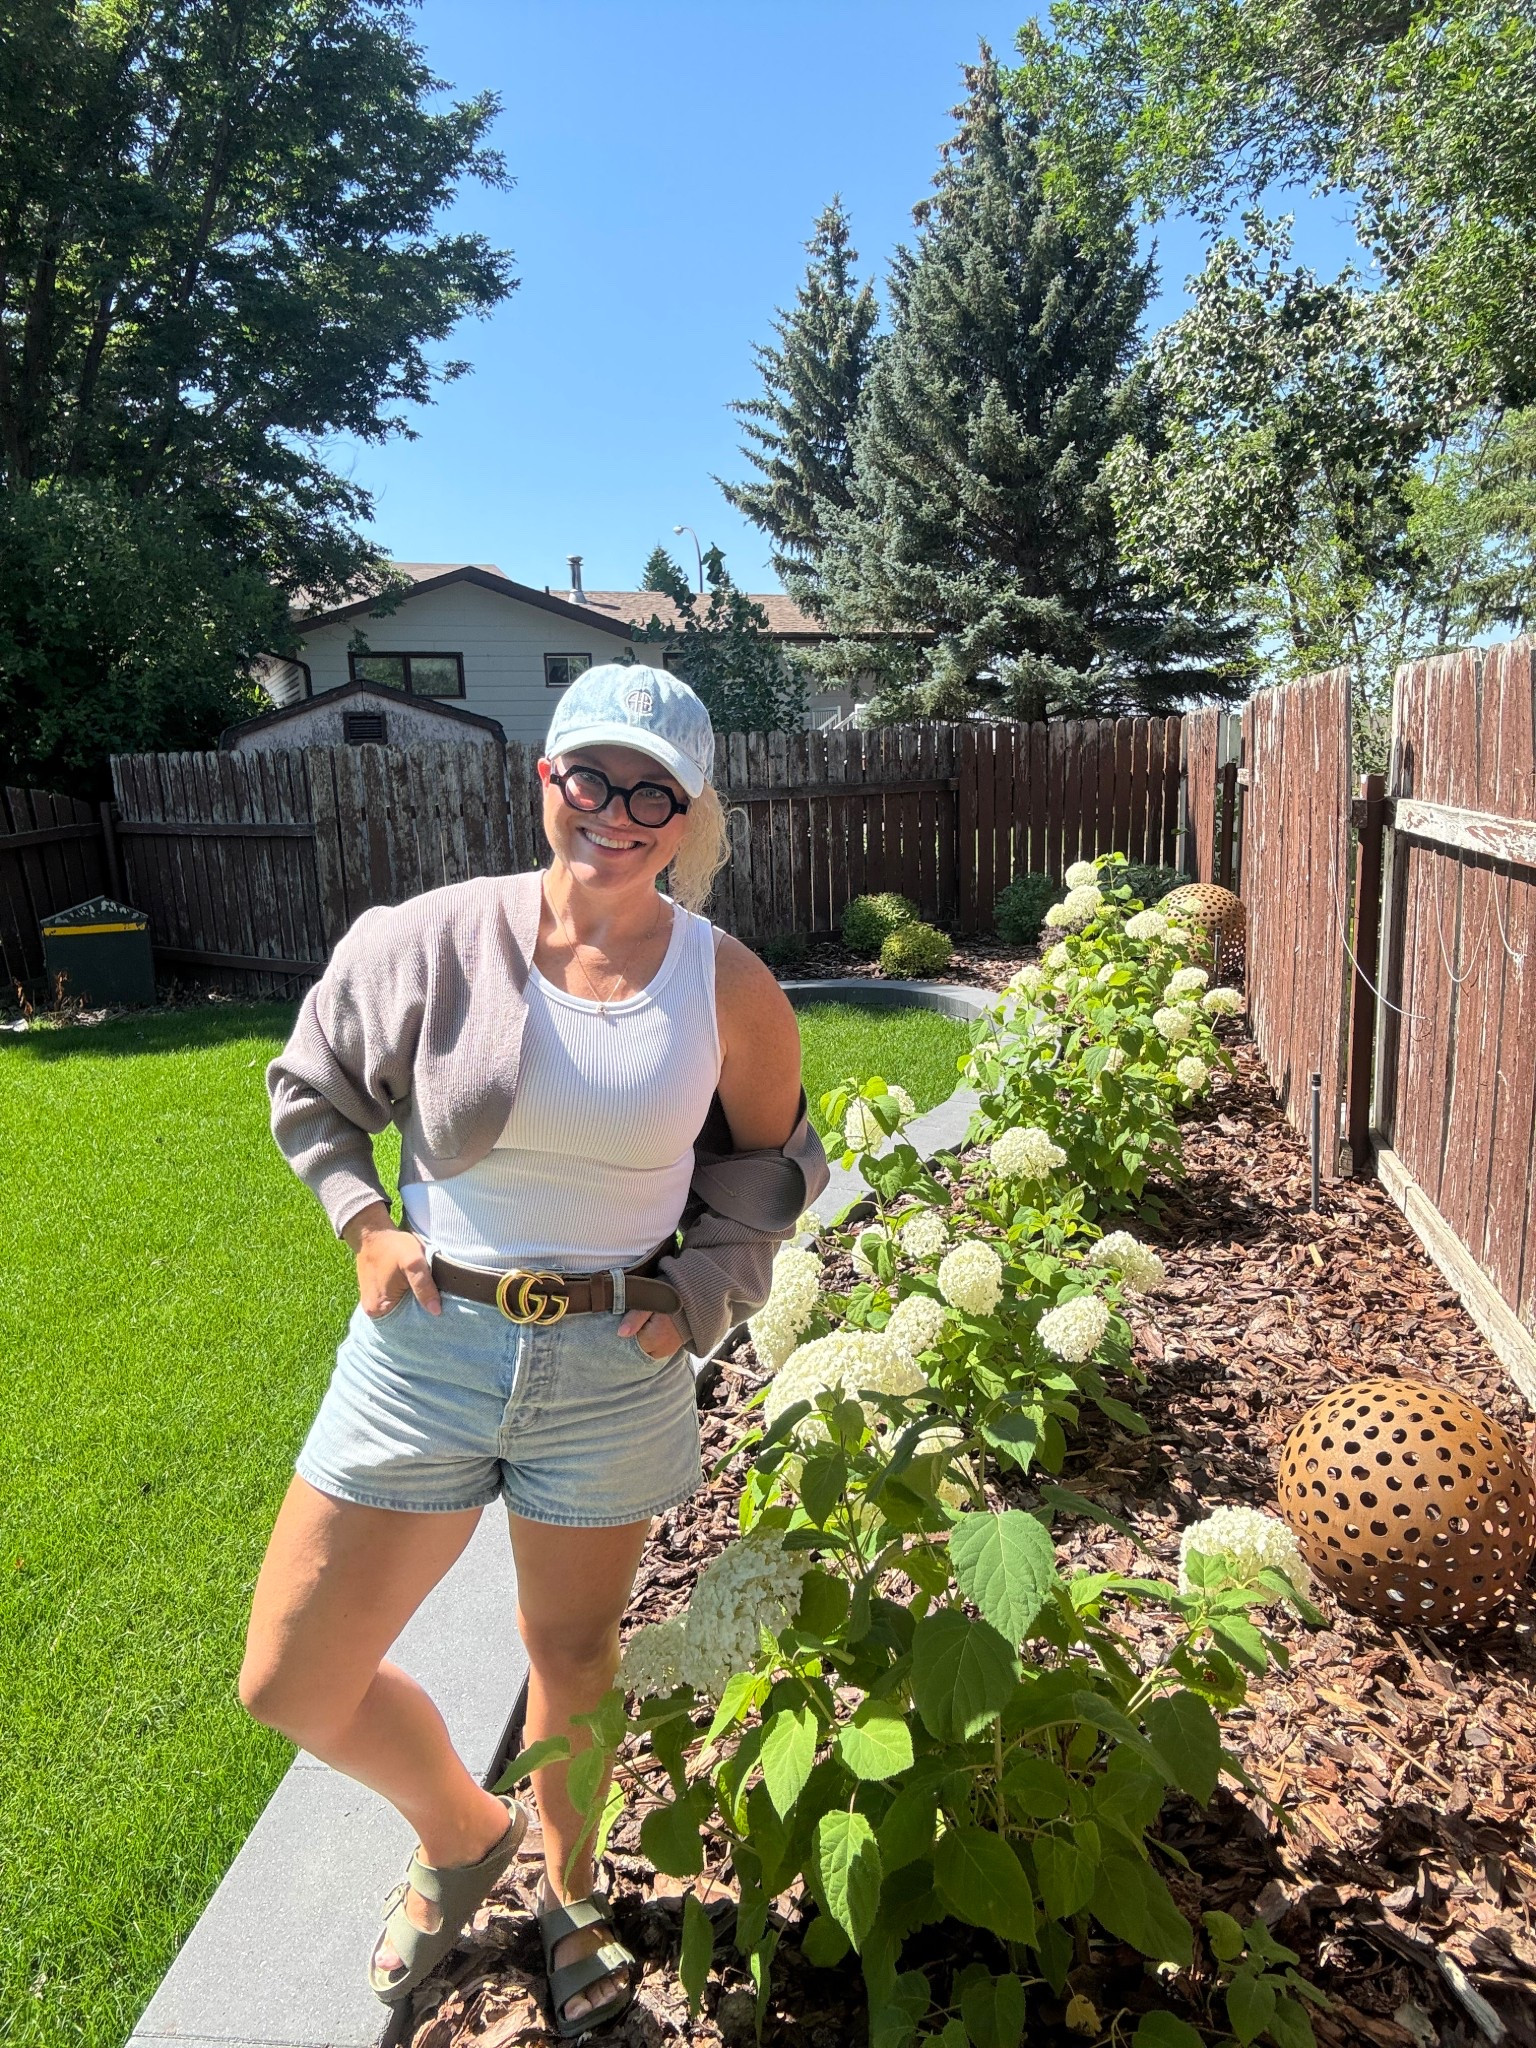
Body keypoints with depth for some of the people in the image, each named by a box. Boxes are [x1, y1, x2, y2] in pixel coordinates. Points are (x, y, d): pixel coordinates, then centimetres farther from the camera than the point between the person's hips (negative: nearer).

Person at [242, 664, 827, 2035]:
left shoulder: (730, 991, -8)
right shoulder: (431, 941, -10)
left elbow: (762, 1179, 8)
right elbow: (313, 1089, 7)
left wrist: (696, 1301, -4)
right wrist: (364, 1224, -5)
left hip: (614, 1365, 0)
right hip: (426, 1343, 1)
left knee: (574, 1654, 18)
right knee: (291, 1685, 9)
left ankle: (571, 1888, 51)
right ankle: (463, 1834, 41)